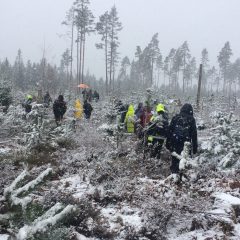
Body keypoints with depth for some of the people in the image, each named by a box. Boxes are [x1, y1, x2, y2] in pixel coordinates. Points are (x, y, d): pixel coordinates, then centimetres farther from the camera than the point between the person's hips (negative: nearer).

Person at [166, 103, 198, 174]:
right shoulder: (191, 119, 4)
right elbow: (194, 134, 4)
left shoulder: (175, 117, 8)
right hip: (186, 143, -2)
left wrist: (168, 143, 11)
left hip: (175, 142, 2)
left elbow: (170, 130, 7)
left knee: (175, 159, 9)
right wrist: (195, 147, 8)